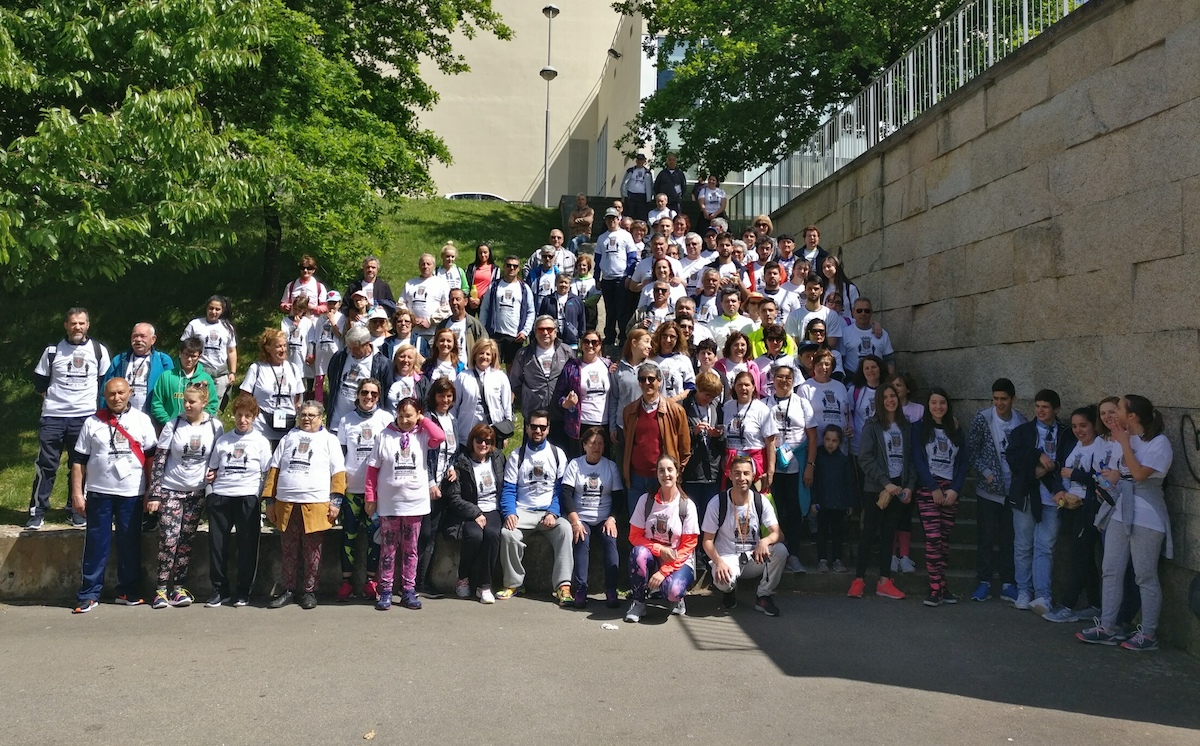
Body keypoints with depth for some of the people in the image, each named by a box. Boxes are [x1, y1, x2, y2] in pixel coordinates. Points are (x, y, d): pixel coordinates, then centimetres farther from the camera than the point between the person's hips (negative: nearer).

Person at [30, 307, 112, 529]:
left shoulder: (99, 351, 4)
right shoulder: (53, 350, 3)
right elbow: (40, 381, 11)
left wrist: (96, 401, 7)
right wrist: (53, 398, 6)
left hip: (86, 417, 0)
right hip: (53, 416, 0)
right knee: (45, 464, 0)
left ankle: (76, 511, 16)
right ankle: (37, 512, 7)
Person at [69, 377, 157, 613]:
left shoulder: (141, 420, 5)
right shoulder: (91, 423, 4)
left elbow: (152, 456, 5)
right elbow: (78, 461, 5)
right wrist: (77, 493, -1)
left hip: (132, 494, 0)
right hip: (99, 493, 0)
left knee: (130, 544, 6)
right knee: (96, 545, 2)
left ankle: (128, 591, 16)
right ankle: (88, 594, 9)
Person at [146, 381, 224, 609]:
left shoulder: (215, 427, -1)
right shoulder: (173, 426, -4)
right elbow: (158, 460, -4)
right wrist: (153, 494, -9)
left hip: (197, 492, 1)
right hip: (170, 490, -1)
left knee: (186, 540, 5)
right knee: (168, 539, -8)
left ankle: (178, 587, 13)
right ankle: (162, 588, 1)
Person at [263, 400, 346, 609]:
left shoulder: (329, 440, 9)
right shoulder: (289, 438, 16)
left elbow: (338, 473, 2)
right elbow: (274, 469, 13)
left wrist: (336, 501, -8)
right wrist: (270, 500, 6)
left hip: (316, 506, -3)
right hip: (286, 504, 3)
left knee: (312, 551, 4)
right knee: (289, 551, 8)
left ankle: (309, 591, 14)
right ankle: (289, 590, 19)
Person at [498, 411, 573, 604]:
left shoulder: (557, 454, 9)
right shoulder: (516, 456, 9)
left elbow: (561, 489, 3)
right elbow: (508, 490, 3)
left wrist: (553, 513, -13)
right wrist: (510, 513, -15)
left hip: (550, 511, 0)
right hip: (523, 511, 0)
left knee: (565, 529, -31)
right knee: (507, 533, -29)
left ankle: (563, 585, -29)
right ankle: (514, 584, -9)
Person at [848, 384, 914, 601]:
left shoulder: (905, 426, 10)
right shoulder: (872, 425, -3)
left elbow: (910, 458, 10)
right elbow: (865, 459, -11)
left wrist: (910, 485, -1)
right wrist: (885, 483, -16)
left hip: (898, 487, 4)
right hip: (875, 487, -4)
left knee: (888, 532, 8)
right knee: (869, 531, -1)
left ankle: (884, 581, 11)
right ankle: (859, 579, 4)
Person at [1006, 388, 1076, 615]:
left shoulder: (1066, 436, 8)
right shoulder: (1022, 431, 10)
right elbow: (1013, 458, -3)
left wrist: (1046, 469, -13)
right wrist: (1038, 456, -13)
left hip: (1051, 498, -1)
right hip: (1025, 496, 1)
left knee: (1045, 548, -6)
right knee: (1023, 547, 6)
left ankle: (1042, 596, -9)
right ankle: (1024, 593, 13)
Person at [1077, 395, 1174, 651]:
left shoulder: (1159, 442, -10)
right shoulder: (1124, 440, 13)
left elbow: (1139, 473, -22)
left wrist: (1124, 443, -16)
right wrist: (1108, 479, -3)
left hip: (1146, 518, -8)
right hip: (1120, 513, 8)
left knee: (1146, 577, 0)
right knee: (1111, 571, 7)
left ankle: (1148, 634, 9)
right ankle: (1107, 628, 13)